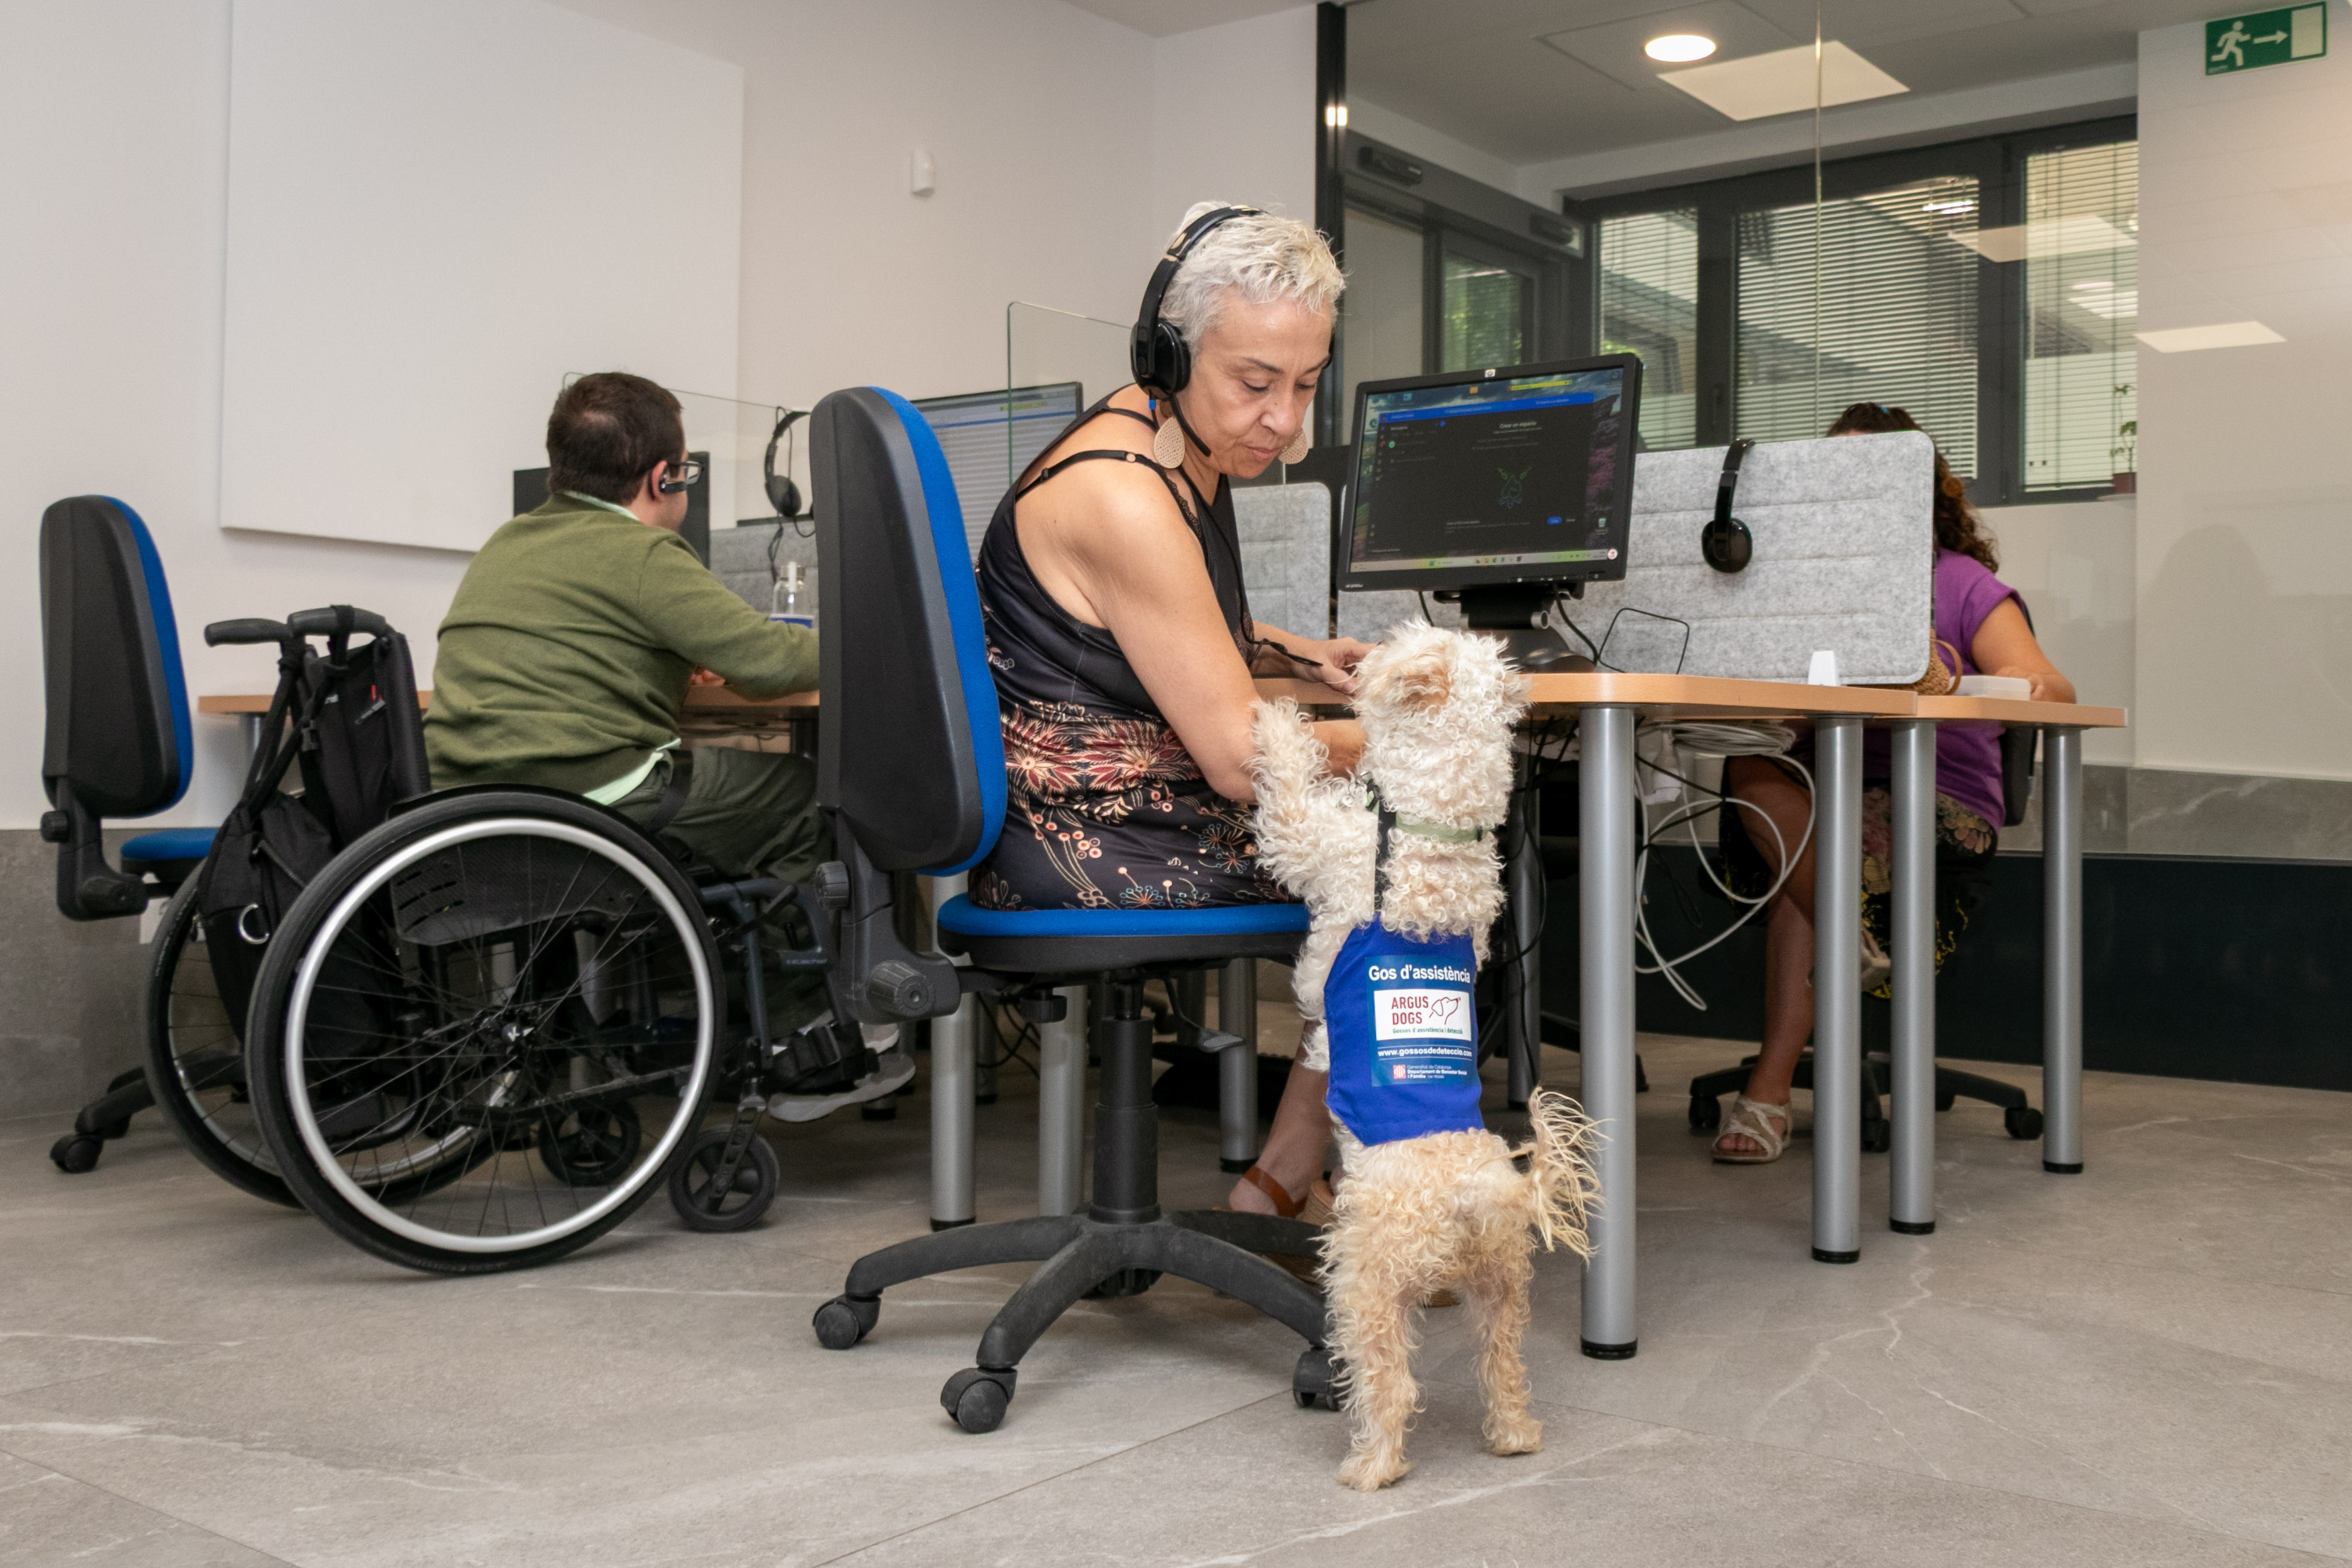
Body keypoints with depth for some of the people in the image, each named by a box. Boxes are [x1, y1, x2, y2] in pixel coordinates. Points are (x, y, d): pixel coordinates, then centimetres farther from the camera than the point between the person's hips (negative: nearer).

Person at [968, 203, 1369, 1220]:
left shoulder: (1187, 449, 8)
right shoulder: (1124, 498, -23)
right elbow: (1242, 757, -21)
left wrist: (1302, 656, 12)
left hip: (1072, 826, 10)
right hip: (1079, 849, -10)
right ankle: (1272, 1195, 8)